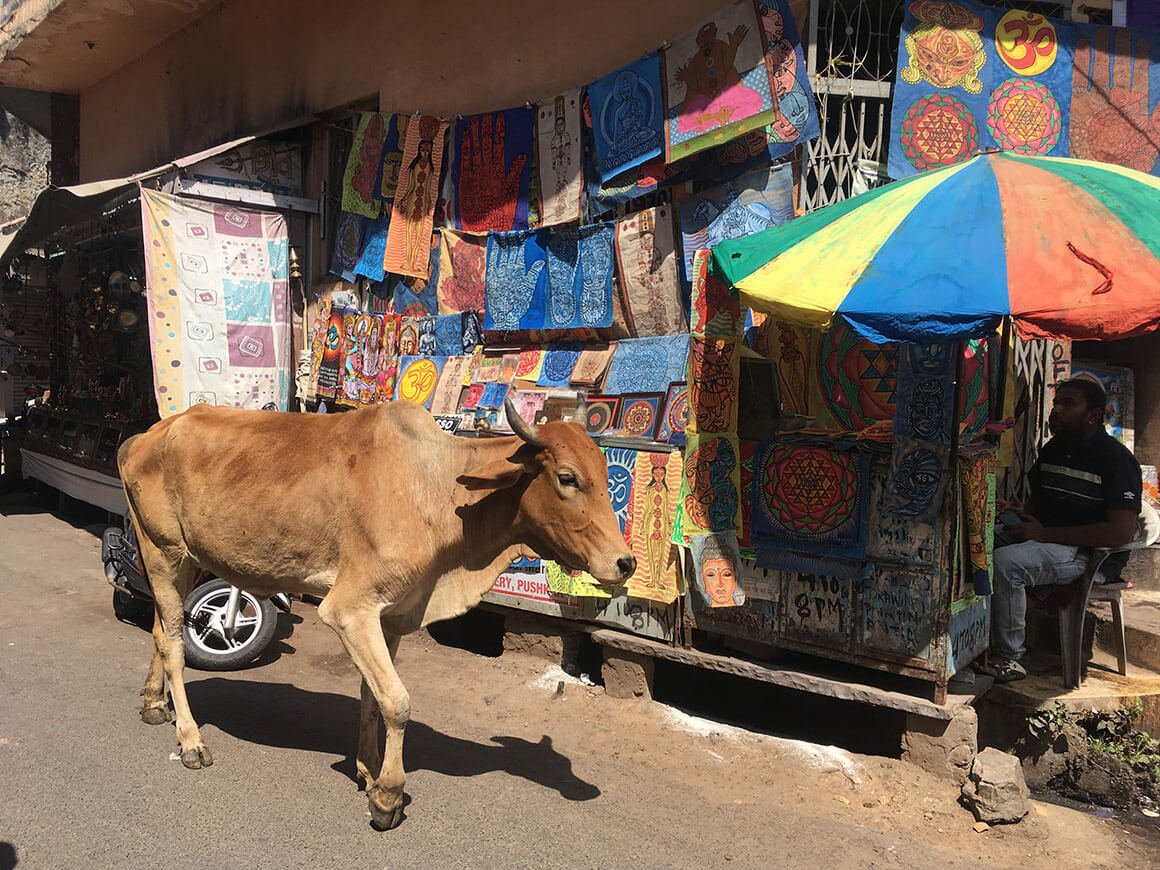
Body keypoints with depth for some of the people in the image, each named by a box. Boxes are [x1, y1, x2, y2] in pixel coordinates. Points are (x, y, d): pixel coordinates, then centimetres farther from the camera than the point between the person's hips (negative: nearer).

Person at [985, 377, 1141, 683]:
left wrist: (1043, 533, -21)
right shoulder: (1052, 449, 15)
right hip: (1042, 538, 8)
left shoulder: (1116, 459, -11)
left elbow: (1122, 532, -20)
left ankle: (1009, 659, -19)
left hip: (1090, 555, -8)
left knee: (1004, 562, -31)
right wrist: (1023, 514, 2)